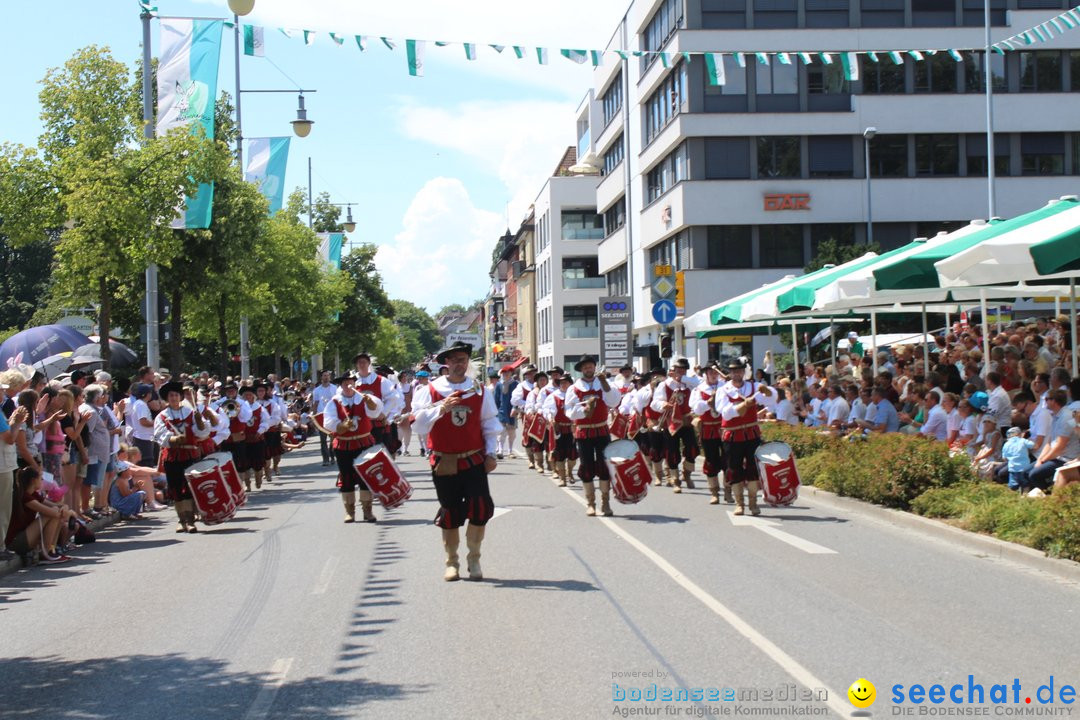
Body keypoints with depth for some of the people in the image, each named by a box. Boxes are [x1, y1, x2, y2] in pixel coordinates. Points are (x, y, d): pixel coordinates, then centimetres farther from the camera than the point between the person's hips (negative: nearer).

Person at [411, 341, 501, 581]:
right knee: (450, 514, 6)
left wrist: (490, 454, 1)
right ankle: (451, 562, 21)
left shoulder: (480, 390, 6)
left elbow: (489, 424, 8)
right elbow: (420, 422, -8)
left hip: (474, 461, 1)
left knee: (481, 508, -12)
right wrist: (441, 409, -22)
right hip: (444, 462, -1)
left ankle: (474, 559, 6)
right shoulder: (430, 390, 0)